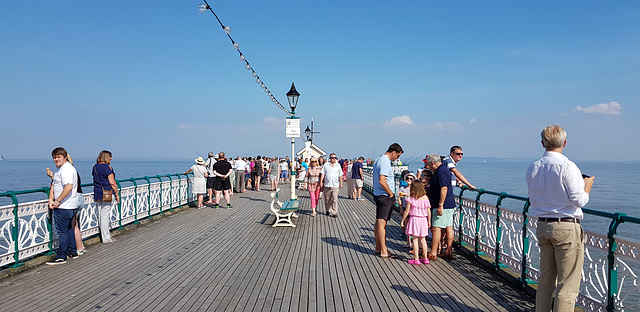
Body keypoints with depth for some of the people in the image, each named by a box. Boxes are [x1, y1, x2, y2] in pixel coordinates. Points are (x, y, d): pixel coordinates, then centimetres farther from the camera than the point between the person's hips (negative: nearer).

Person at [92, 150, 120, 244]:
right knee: (105, 215, -5)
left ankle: (105, 235, 22)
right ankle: (106, 238, 0)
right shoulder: (107, 167, -11)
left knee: (100, 214, 12)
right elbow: (112, 183, -13)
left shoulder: (95, 167, 12)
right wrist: (117, 194, -6)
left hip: (97, 194, 8)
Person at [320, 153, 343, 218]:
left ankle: (334, 212, -4)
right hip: (327, 185, 0)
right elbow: (322, 174, 3)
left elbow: (340, 175, 15)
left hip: (335, 185, 0)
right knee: (327, 199, 9)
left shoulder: (338, 166, 10)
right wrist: (321, 182, -3)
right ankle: (328, 210, 26)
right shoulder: (326, 165, 5)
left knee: (334, 199, -7)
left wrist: (341, 183, 14)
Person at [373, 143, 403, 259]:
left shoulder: (379, 160, 15)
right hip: (385, 197, -10)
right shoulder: (385, 162, -17)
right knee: (382, 223, -6)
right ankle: (384, 251, 0)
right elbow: (382, 181, -27)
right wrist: (390, 193, -15)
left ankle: (378, 248, 24)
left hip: (378, 195, 10)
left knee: (378, 222, 15)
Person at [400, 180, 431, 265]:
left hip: (414, 220, -3)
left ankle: (416, 259, 2)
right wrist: (429, 221, 14)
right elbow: (429, 211, 2)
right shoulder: (425, 198, -1)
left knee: (415, 239, 1)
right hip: (423, 220, 4)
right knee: (422, 239, 14)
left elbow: (407, 211, -6)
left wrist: (403, 220, 5)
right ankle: (425, 258, 20)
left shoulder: (410, 199, -9)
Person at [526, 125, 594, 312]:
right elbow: (579, 200, -14)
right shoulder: (566, 166, -13)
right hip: (566, 228, -6)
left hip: (542, 226, 6)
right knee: (567, 284, 1)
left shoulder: (533, 168, 6)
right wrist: (587, 186, 5)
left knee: (545, 279, 16)